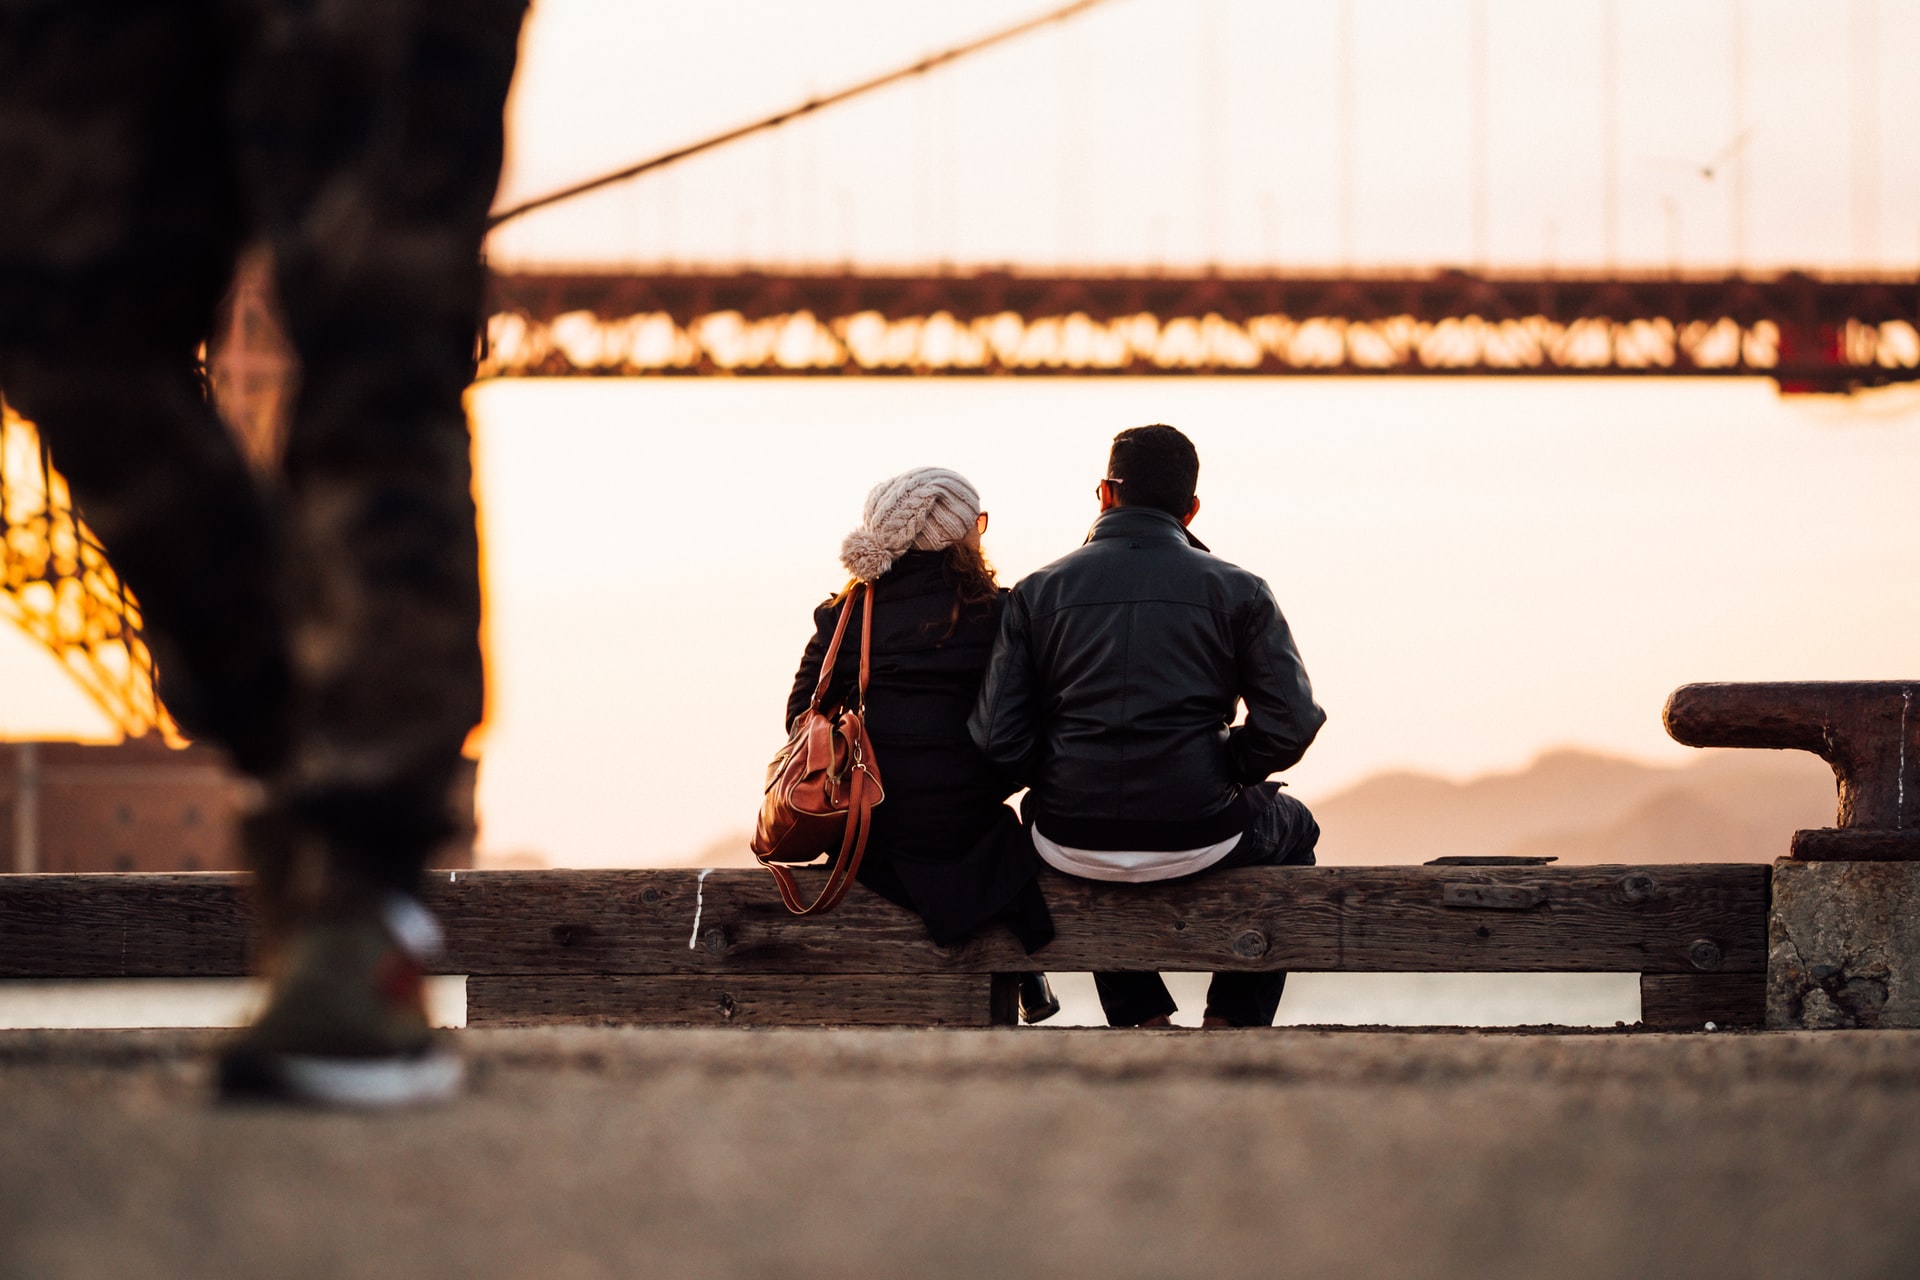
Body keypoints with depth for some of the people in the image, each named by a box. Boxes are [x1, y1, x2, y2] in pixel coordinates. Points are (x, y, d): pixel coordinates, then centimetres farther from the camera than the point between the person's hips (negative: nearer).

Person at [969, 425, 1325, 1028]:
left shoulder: (1038, 592, 0)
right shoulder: (1236, 591, -1)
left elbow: (999, 741, -5)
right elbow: (1290, 725, -7)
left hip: (1072, 847, 1)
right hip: (1197, 840, -1)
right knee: (1292, 826, 34)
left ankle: (1144, 1018, 36)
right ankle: (1231, 1022, 27)